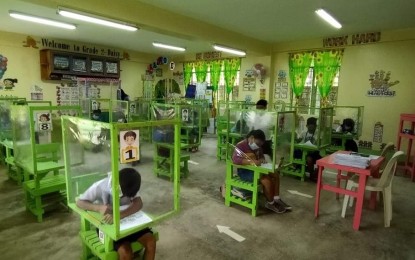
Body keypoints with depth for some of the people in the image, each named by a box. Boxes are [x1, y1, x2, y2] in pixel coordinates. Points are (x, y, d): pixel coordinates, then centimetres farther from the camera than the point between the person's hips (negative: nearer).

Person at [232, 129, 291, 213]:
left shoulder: (257, 146, 6)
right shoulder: (241, 145, -19)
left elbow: (261, 155, 20)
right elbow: (235, 159, -33)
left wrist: (262, 159, -6)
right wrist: (251, 161, -42)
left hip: (256, 169, 9)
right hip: (244, 171, -9)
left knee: (275, 175, 1)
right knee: (267, 180, -24)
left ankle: (276, 199, 9)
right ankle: (270, 203, -2)